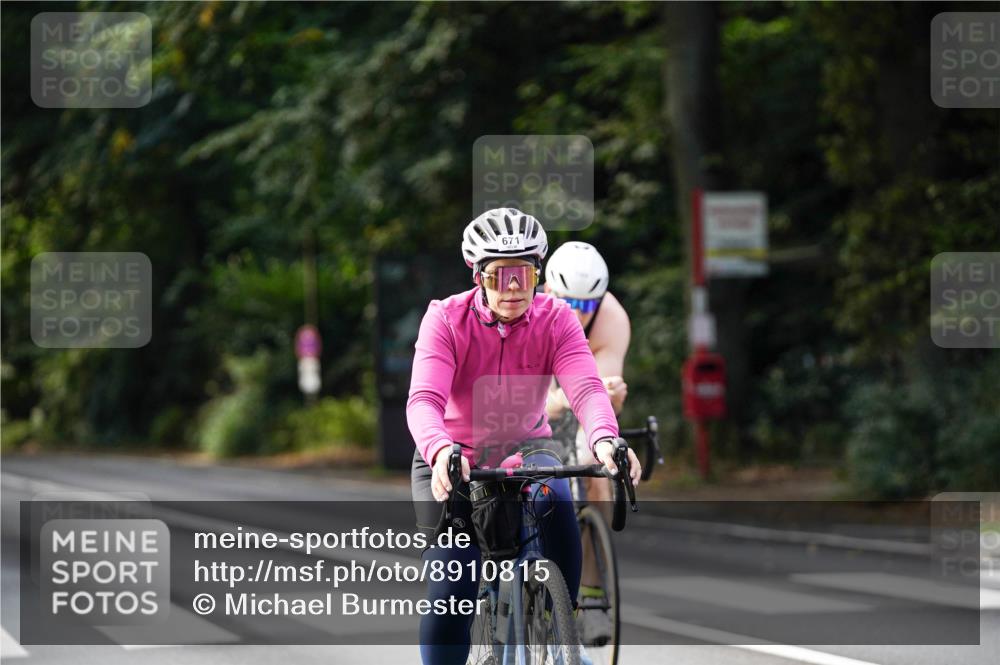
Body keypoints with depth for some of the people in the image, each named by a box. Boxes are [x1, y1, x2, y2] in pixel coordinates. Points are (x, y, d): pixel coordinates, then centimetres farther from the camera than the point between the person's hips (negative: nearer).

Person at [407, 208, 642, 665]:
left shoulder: (556, 319, -15)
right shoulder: (446, 319, -20)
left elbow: (586, 387, -30)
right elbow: (424, 400, -34)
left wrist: (604, 439, -53)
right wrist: (440, 451, -56)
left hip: (526, 451, 1)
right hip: (453, 461, -1)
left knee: (556, 504, -32)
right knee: (450, 592, -14)